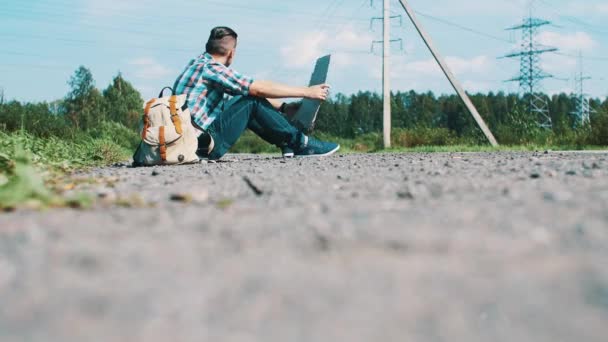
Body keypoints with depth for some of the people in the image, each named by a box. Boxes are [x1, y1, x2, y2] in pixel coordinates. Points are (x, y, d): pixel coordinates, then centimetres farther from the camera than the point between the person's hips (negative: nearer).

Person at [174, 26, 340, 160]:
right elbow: (259, 89, -16)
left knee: (248, 101, 14)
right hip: (202, 144, -9)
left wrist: (283, 107, 15)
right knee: (252, 102, -8)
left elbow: (254, 91, 17)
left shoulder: (201, 64, 15)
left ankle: (288, 144, 13)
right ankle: (300, 143, -1)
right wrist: (307, 92, -10)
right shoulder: (210, 67, -14)